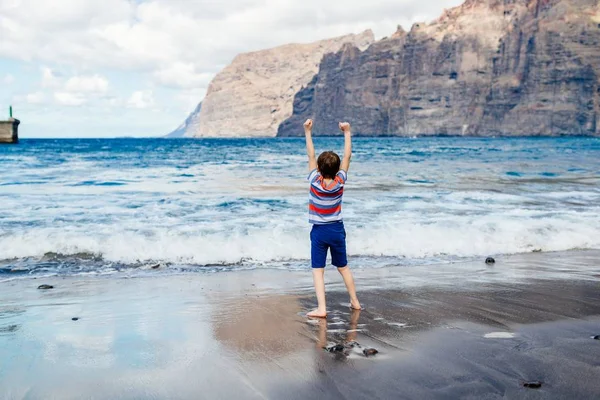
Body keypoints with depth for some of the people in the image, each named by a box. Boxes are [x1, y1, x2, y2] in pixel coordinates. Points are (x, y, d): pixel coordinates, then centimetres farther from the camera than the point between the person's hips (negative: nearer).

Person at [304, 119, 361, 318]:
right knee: (343, 267, 18)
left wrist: (308, 132, -5)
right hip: (337, 230, 3)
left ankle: (321, 308, -13)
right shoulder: (340, 181, -10)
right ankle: (354, 301, 27)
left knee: (318, 270, -3)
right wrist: (347, 132, 3)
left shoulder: (315, 181, -15)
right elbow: (347, 156, -3)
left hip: (319, 231, -3)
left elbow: (310, 156, -9)